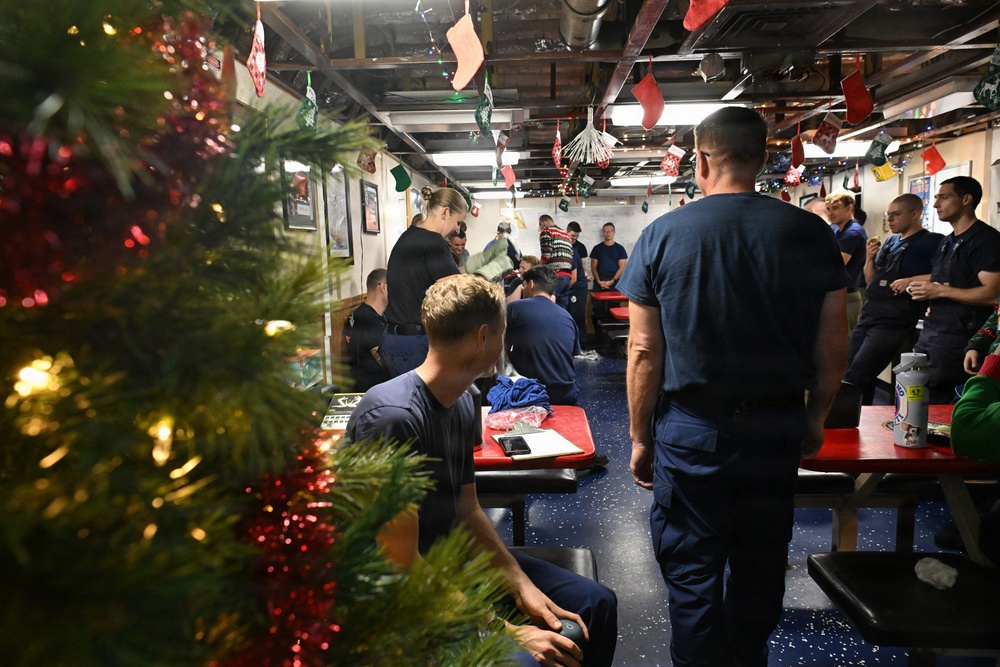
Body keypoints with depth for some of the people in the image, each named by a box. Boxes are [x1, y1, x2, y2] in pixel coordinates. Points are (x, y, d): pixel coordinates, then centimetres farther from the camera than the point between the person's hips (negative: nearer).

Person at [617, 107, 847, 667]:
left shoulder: (661, 235, -8)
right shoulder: (811, 233, -3)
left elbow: (644, 351, -7)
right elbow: (833, 346, 1)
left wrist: (641, 438, 3)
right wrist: (815, 419, 16)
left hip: (691, 429, -3)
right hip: (776, 427, 3)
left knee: (692, 575, 11)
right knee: (760, 567, 22)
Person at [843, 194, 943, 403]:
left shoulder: (931, 242, -6)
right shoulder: (890, 242, 17)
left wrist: (912, 280, -24)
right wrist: (870, 258, 4)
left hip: (894, 321, -8)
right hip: (868, 315, 8)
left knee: (854, 379, -12)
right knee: (851, 372, 9)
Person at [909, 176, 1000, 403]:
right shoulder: (949, 241, 18)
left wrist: (940, 291, -17)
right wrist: (928, 295, 11)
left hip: (956, 339, -9)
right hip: (931, 332, 9)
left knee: (934, 403, -6)